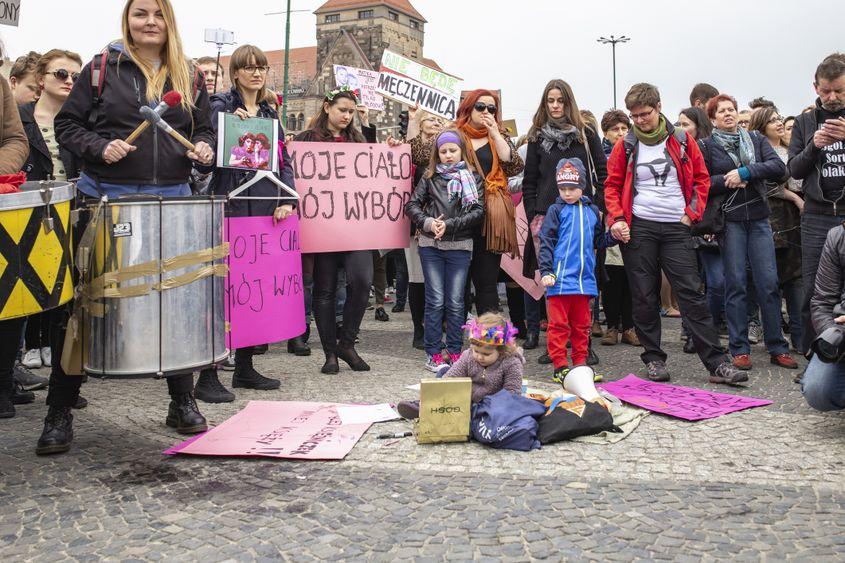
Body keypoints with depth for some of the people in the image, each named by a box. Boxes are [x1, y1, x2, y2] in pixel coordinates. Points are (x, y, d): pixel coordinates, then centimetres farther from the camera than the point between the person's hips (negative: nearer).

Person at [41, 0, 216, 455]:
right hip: (105, 199, -2)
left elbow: (204, 129, 19)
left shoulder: (188, 77, 12)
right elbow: (67, 124, 4)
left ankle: (183, 401, 20)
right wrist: (100, 147, -14)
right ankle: (59, 412, 11)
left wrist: (203, 148, -3)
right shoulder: (102, 68, 4)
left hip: (171, 200, 2)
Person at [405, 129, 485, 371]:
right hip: (430, 245, 1)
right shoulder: (431, 176, 9)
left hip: (460, 246, -1)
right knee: (435, 301, 1)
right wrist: (428, 222, -12)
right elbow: (412, 205, 5)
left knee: (455, 302, 3)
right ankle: (434, 354, 6)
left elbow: (478, 212, -4)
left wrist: (449, 225, -13)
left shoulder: (472, 177, 5)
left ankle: (455, 353, 12)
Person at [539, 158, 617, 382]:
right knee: (559, 324, -1)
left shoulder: (592, 211, 12)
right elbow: (546, 243, -4)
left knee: (582, 325, 11)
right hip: (560, 279, -4)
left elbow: (599, 241, 21)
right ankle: (560, 366, 5)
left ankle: (580, 364, 20)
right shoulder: (556, 210, 0)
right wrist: (546, 272, -12)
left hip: (585, 279, 4)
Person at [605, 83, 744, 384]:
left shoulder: (682, 141, 6)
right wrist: (617, 218, -7)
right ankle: (653, 359, 15)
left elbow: (701, 178, 11)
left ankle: (717, 363, -1)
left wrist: (692, 213, 0)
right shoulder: (626, 146, 4)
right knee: (644, 296, 3)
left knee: (692, 292, -3)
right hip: (638, 227, 0)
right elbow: (612, 186, 7)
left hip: (676, 227, 0)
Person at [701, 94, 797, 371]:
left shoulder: (756, 139, 12)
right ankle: (739, 349, 6)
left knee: (769, 283, -1)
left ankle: (777, 348, 7)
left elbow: (779, 167, -2)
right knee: (735, 283, -1)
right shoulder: (707, 146, 5)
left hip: (759, 218, 2)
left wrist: (745, 172, -12)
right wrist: (727, 181, -12)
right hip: (729, 221, -2)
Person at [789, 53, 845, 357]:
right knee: (813, 291, 3)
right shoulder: (804, 122, 11)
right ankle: (812, 356, 12)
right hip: (817, 215, 1)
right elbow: (794, 170, 8)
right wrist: (814, 146, -10)